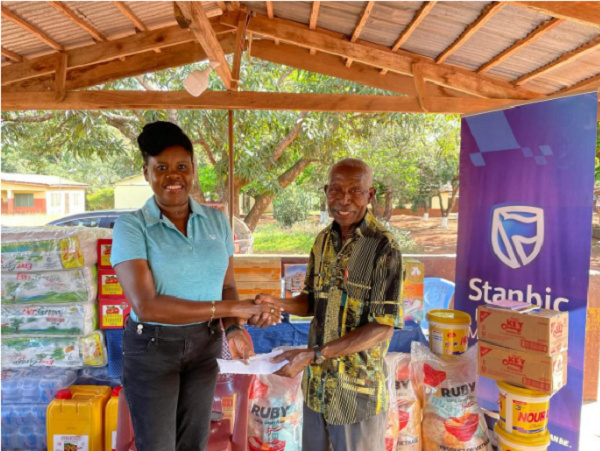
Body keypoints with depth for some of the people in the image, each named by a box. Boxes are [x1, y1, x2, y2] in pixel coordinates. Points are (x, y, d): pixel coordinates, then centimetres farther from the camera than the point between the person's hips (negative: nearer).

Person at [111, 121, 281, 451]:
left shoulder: (217, 221, -3)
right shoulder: (130, 226, -16)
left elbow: (226, 286, 3)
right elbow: (145, 306, -27)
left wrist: (233, 329, -18)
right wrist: (234, 308, -29)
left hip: (204, 345, 4)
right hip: (151, 348, -4)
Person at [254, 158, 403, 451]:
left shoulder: (383, 248, -17)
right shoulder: (323, 241, 2)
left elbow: (382, 327, -19)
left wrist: (315, 354, -25)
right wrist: (276, 304, -10)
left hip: (358, 391, -5)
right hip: (316, 383, 5)